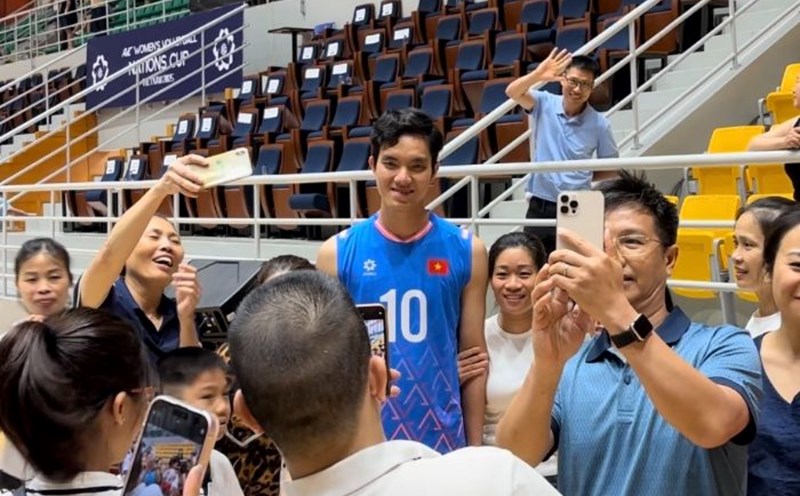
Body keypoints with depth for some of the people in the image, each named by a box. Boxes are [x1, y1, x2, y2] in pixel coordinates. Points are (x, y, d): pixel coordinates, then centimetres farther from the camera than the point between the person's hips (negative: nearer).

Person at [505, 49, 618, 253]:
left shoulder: (599, 124, -3)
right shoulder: (544, 104, -2)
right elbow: (512, 92, -20)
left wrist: (583, 177, -1)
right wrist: (538, 75, -36)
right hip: (540, 206, 1)